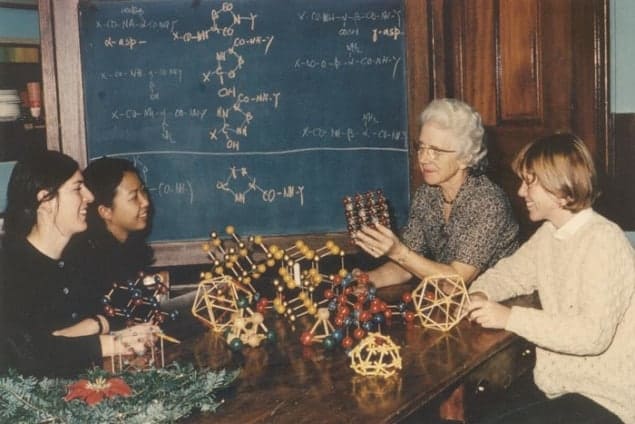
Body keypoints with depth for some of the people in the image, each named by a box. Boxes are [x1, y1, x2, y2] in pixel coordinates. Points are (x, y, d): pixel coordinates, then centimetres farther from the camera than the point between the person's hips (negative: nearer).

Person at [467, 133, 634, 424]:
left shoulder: (603, 241, -18)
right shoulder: (549, 233, 7)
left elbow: (593, 334, -28)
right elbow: (508, 272, 20)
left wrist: (511, 318, -25)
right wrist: (480, 295, -3)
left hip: (602, 400, -8)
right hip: (556, 386, 8)